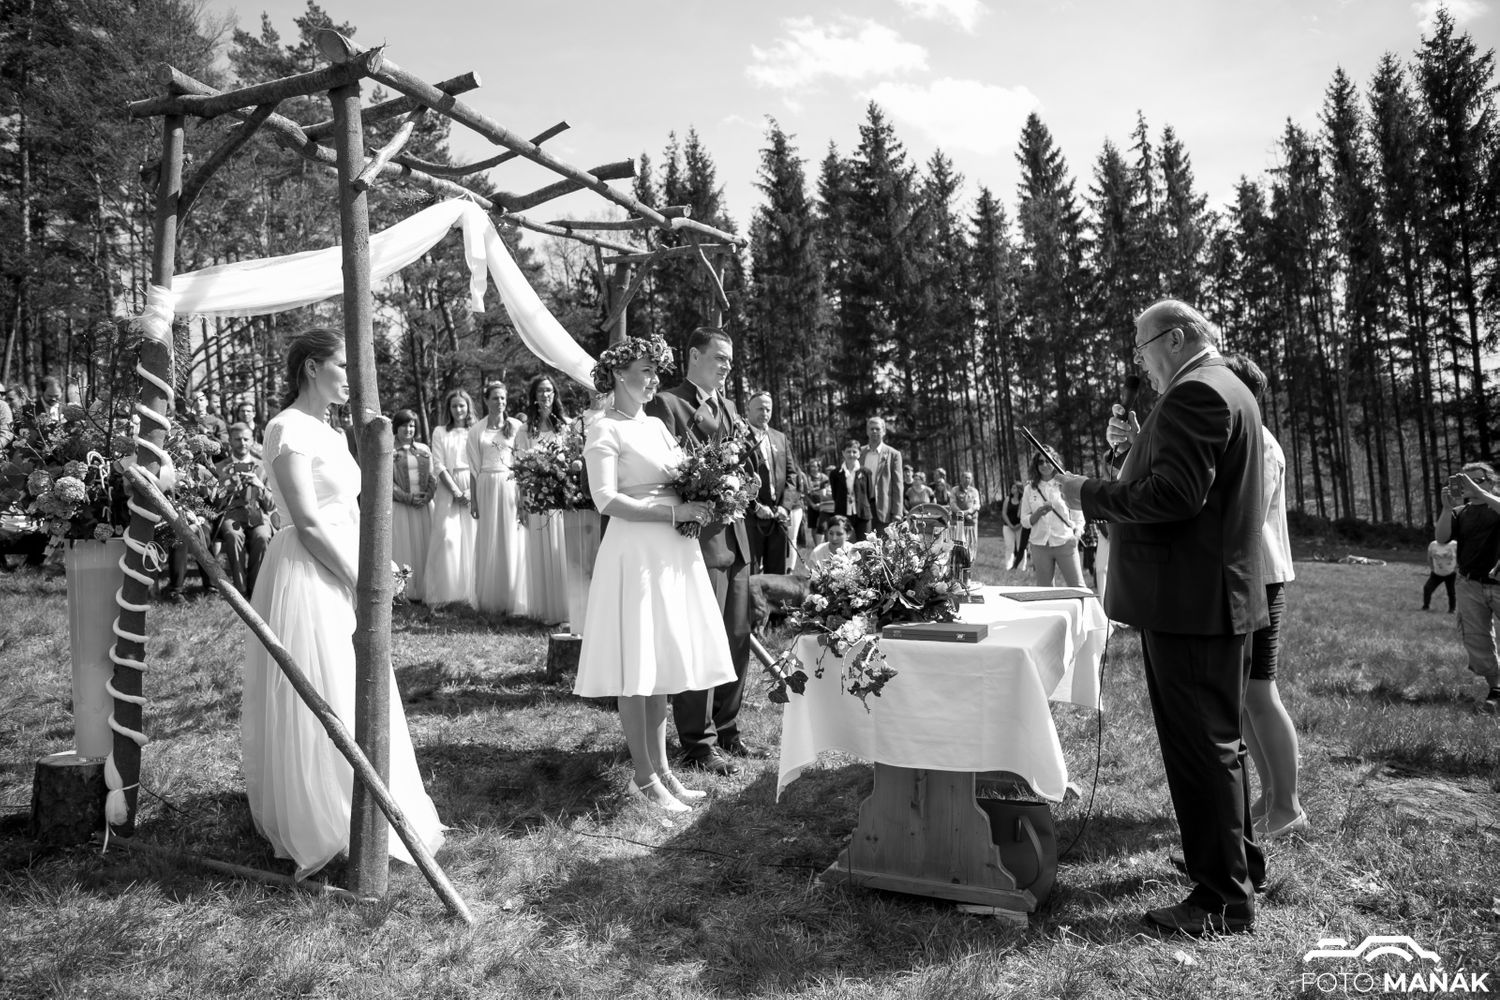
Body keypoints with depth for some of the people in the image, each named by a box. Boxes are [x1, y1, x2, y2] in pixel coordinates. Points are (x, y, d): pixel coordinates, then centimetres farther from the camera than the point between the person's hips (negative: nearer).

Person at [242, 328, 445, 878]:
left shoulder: (329, 431, 15)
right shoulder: (288, 428, -13)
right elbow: (308, 523, -19)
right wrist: (361, 581, -16)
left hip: (344, 575, 9)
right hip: (309, 578, -9)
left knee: (352, 704, 17)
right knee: (316, 705, 1)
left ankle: (356, 821, 32)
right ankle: (321, 831, 15)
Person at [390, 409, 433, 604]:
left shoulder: (424, 449, 13)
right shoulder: (389, 451, 0)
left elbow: (432, 476, 11)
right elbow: (387, 481, -4)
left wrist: (427, 496, -6)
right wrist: (408, 498, -12)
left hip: (424, 505, 4)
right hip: (399, 506, -4)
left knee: (424, 548, 2)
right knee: (403, 549, -3)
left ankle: (422, 591, 7)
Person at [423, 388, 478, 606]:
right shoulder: (440, 432, 9)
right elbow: (438, 466, 2)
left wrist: (472, 492, -11)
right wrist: (456, 492, -9)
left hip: (473, 489, 1)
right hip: (448, 489, -1)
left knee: (472, 539, -4)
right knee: (448, 537, -10)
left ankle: (470, 593, 1)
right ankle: (444, 593, -6)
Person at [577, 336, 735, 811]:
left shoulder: (657, 425, 17)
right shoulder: (605, 431, -6)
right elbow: (606, 500, -16)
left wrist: (703, 502, 1)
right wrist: (673, 512, -18)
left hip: (674, 553, 8)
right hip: (636, 553, -8)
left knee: (661, 667, 11)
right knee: (637, 670, -2)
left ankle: (661, 769, 20)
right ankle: (644, 778, 9)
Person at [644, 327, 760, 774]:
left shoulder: (728, 407, 19)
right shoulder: (665, 403, -6)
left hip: (735, 536, 8)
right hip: (697, 536, -8)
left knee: (738, 638, 14)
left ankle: (725, 730, 28)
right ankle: (698, 743, 9)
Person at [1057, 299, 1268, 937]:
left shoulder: (1195, 393, -16)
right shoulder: (1227, 389, 19)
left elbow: (1176, 494, -25)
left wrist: (1091, 496, -16)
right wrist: (1144, 451, 16)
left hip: (1190, 599, -11)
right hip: (1219, 595, 11)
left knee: (1201, 747, -3)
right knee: (1218, 740, 21)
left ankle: (1224, 898, 8)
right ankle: (1238, 862, 36)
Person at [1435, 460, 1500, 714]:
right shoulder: (1459, 513, 13)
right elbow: (1441, 538, -2)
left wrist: (1477, 491, -23)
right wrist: (1447, 507, -13)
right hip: (1470, 586, 2)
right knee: (1476, 641, 1)